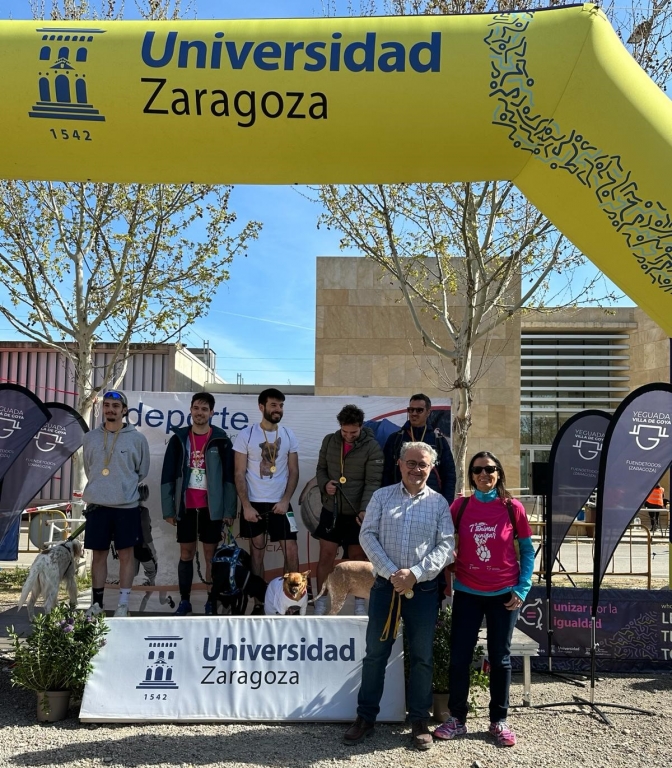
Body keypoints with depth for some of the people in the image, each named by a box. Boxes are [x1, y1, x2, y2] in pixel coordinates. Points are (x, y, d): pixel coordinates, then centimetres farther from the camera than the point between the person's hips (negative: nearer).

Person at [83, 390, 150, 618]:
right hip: (97, 505, 2)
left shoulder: (137, 438, -3)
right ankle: (97, 603, 21)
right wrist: (101, 488, 12)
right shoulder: (90, 438, 4)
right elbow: (88, 469, 16)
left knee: (126, 553, 5)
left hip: (127, 505, -2)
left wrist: (124, 488, 8)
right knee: (99, 554, 10)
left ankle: (123, 603, 13)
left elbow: (142, 471, 6)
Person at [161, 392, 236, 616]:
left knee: (211, 554, 6)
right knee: (186, 554, 9)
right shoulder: (179, 439, 4)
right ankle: (184, 600, 19)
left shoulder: (221, 440, -1)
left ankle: (212, 601, 15)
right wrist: (168, 509, 0)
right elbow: (168, 476, 4)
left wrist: (229, 510, -6)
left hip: (212, 507, -2)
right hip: (185, 507, 2)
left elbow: (229, 477, -2)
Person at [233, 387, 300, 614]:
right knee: (257, 553, 7)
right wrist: (246, 506, -11)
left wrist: (285, 500, -7)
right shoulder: (246, 434, -6)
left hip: (280, 504, 2)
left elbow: (294, 472, 4)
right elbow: (239, 474, -5)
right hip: (254, 504, -2)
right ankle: (258, 603, 18)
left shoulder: (288, 435, 2)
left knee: (291, 551, -2)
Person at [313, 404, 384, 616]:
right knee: (326, 556, 7)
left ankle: (360, 603, 25)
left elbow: (373, 483, -15)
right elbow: (321, 469, 12)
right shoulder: (329, 441, 2)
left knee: (358, 558, 9)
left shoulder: (372, 447, -11)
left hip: (357, 514, -3)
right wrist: (324, 484, -10)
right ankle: (320, 602, 22)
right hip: (331, 510, 3)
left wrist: (364, 510, -27)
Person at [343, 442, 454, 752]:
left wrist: (415, 574, -16)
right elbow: (367, 536, -3)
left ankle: (419, 721, 22)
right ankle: (366, 717, 21)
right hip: (385, 585, 1)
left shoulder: (439, 503, 2)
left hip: (424, 589, 0)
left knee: (421, 657, 8)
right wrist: (392, 572, -14)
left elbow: (446, 547, -5)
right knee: (375, 653, 8)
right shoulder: (382, 496, 4)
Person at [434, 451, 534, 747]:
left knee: (500, 657, 11)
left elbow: (527, 550, 1)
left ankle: (499, 720, 26)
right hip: (467, 593, 1)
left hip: (504, 594, -1)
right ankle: (457, 718, 21)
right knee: (459, 655, 5)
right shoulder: (459, 506, -4)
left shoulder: (513, 508, -6)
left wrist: (522, 588, -5)